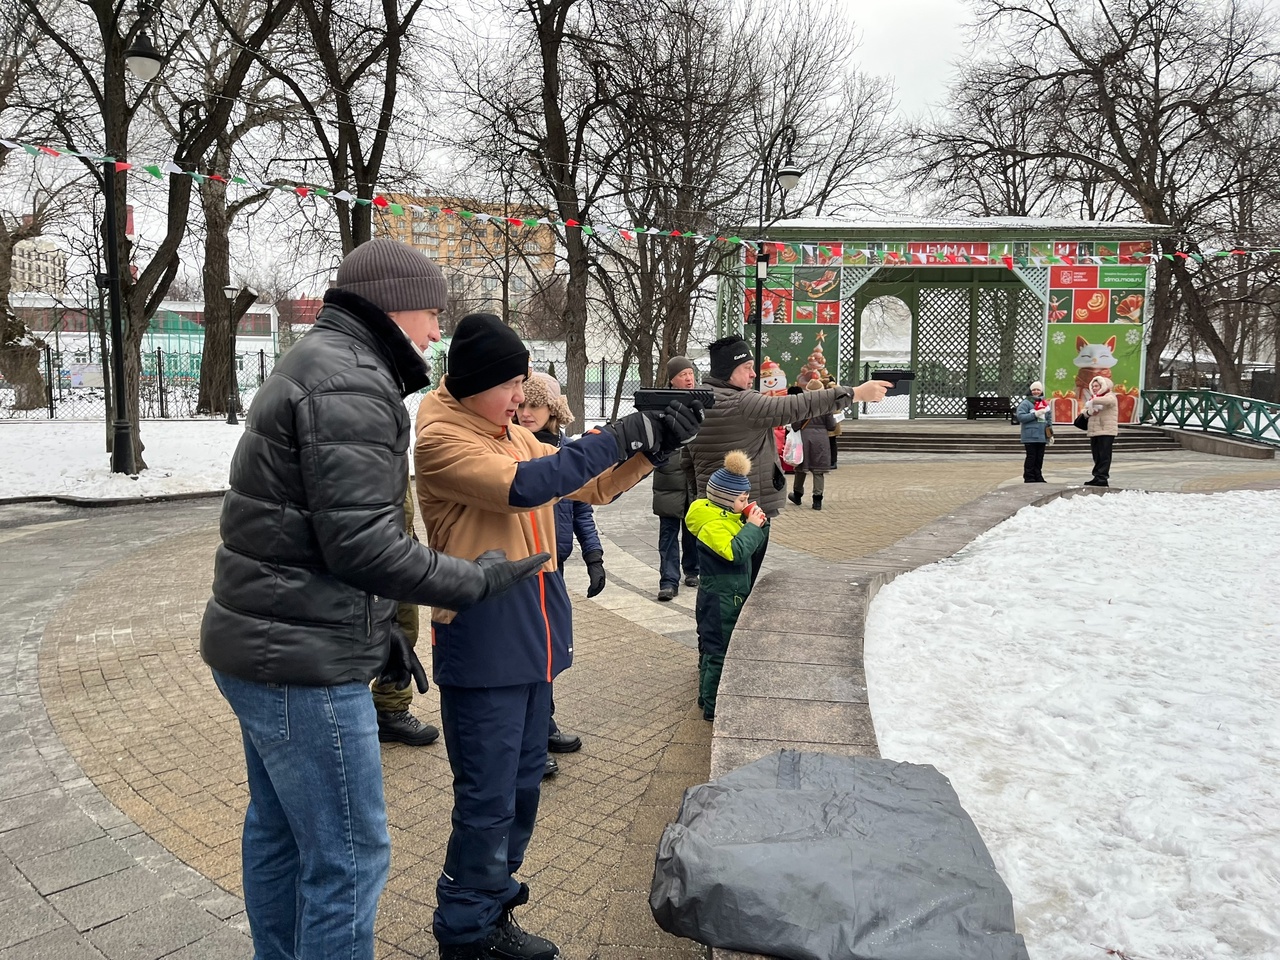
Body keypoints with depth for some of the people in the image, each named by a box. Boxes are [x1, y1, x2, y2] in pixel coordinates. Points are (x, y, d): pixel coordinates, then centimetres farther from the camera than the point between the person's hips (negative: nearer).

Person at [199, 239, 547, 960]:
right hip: (303, 664, -11)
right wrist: (477, 581, -13)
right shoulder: (351, 382, -17)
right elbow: (362, 543, -25)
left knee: (279, 833, 23)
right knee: (349, 856, 1)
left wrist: (379, 630, 19)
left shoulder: (317, 365, 16)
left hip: (258, 646, 11)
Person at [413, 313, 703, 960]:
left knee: (523, 786, 18)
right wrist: (615, 438, -19)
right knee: (488, 801, 2)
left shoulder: (516, 437, 12)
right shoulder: (440, 441, -13)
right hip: (481, 650, -8)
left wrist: (653, 447, 0)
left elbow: (594, 487, 15)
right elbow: (524, 487, -26)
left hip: (533, 643, 8)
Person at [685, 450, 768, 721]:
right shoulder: (713, 525, -21)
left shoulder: (729, 518, 10)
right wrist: (751, 525, -24)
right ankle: (712, 706, 5)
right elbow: (735, 551, -33)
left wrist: (759, 526, -2)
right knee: (719, 653, -3)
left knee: (712, 649, 19)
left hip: (730, 597, 10)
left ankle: (707, 696, 31)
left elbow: (755, 548, 15)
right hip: (720, 599, -10)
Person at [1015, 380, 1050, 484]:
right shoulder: (1026, 403, -4)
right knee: (1031, 458, -3)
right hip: (1030, 436, -6)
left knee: (1039, 458, 10)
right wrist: (1035, 414, -19)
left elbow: (1048, 420, 21)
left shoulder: (1044, 403, 16)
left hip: (1042, 437, 6)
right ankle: (1029, 478, 3)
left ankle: (1038, 477, 18)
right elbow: (1020, 416, -14)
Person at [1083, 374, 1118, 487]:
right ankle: (1098, 477, 12)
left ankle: (1102, 477, -11)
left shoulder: (1110, 396, -2)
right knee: (1096, 457, 9)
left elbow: (1107, 400, -28)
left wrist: (1092, 401, -20)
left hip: (1106, 431, -8)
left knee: (1104, 456, -9)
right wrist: (1089, 412, -8)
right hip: (1094, 431, 8)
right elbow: (1085, 412, 15)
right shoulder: (1093, 397, 22)